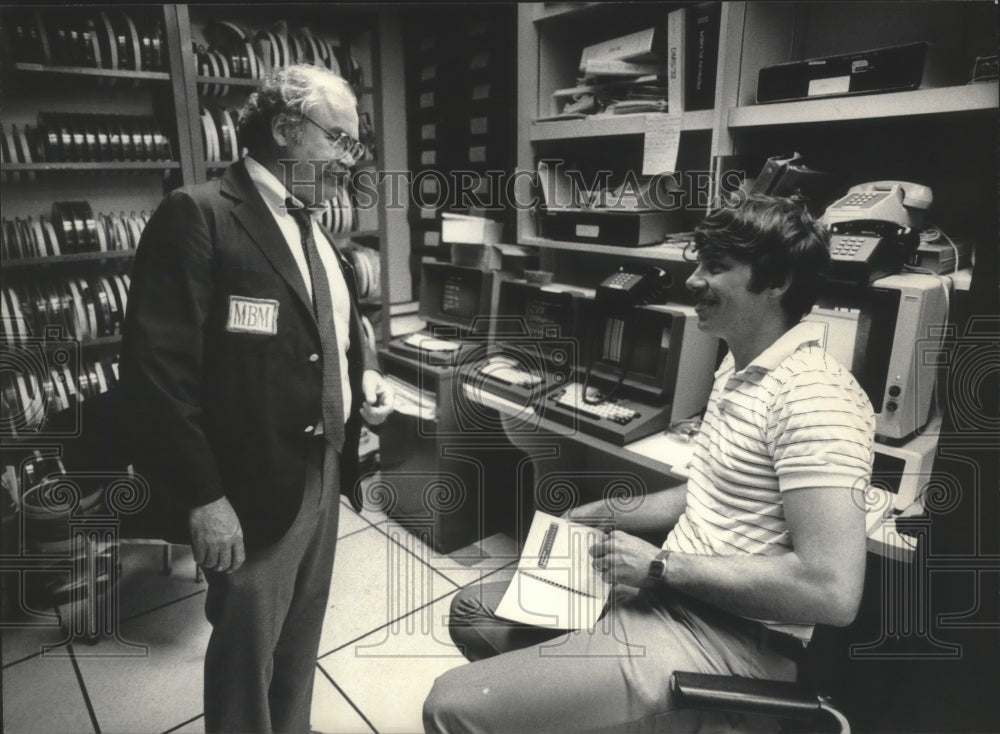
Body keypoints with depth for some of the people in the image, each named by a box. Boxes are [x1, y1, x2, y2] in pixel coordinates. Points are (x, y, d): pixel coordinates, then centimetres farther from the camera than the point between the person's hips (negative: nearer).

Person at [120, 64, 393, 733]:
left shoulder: (314, 225, 10)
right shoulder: (197, 216, -15)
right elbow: (158, 369, -20)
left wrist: (366, 372, 1)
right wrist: (202, 497, -20)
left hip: (326, 471, 8)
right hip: (255, 488, -7)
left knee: (301, 639, 24)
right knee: (246, 650, 13)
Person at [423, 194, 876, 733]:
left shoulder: (813, 397, -21)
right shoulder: (737, 367, 11)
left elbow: (833, 592, -27)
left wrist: (660, 565, -20)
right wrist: (605, 516, 12)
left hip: (732, 641, -9)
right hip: (673, 596, 10)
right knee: (472, 611, 17)